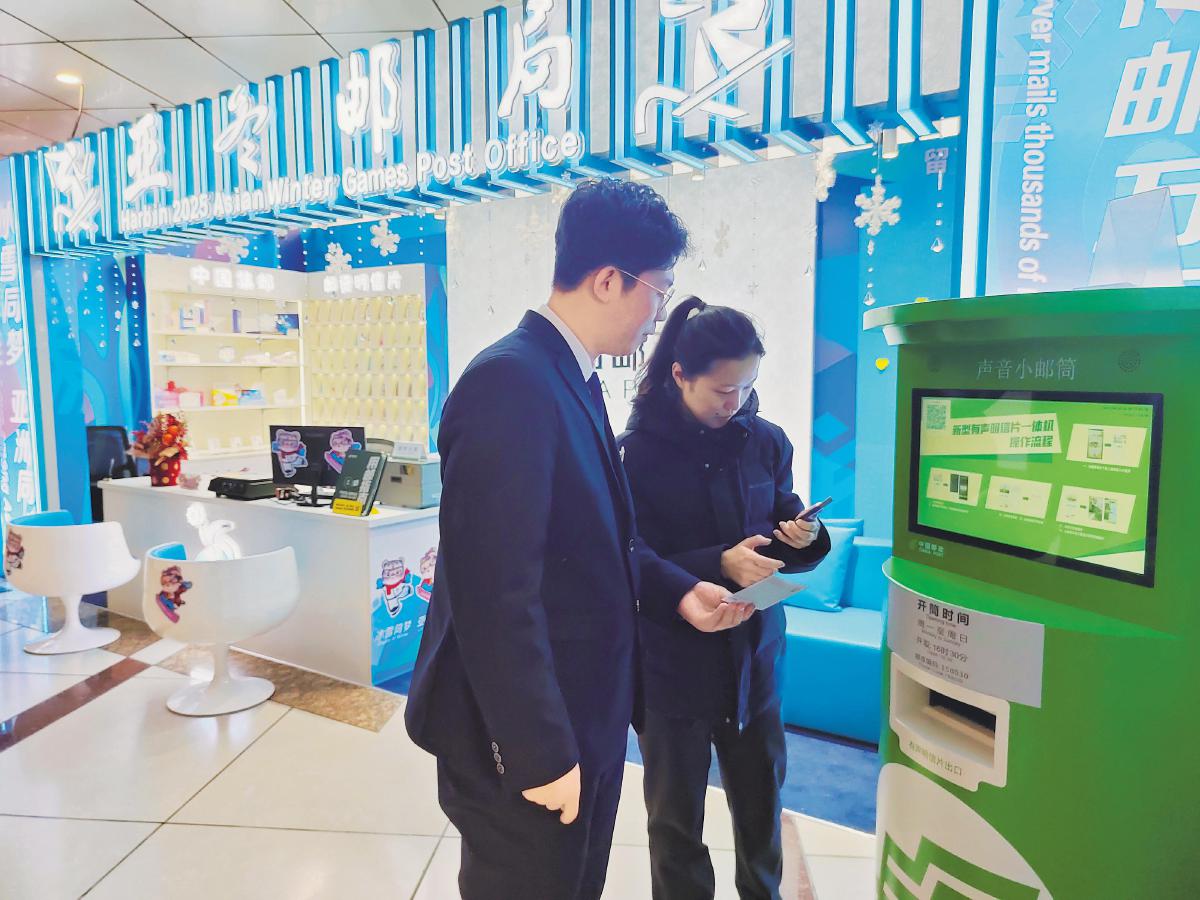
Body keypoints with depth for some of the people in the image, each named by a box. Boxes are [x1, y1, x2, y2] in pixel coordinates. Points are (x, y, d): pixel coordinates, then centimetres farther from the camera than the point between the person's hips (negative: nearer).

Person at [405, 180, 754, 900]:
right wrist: (540, 756, -21)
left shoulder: (575, 381, 6)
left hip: (585, 718, 9)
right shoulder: (512, 384, -26)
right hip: (530, 741, -9)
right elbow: (496, 597, -28)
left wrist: (677, 591, 3)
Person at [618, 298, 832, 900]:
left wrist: (801, 538, -14)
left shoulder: (765, 441, -1)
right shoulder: (640, 451, -13)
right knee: (677, 817, 14)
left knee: (762, 805, 18)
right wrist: (718, 564, -28)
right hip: (674, 663, -3)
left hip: (755, 655, 4)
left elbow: (783, 525, 8)